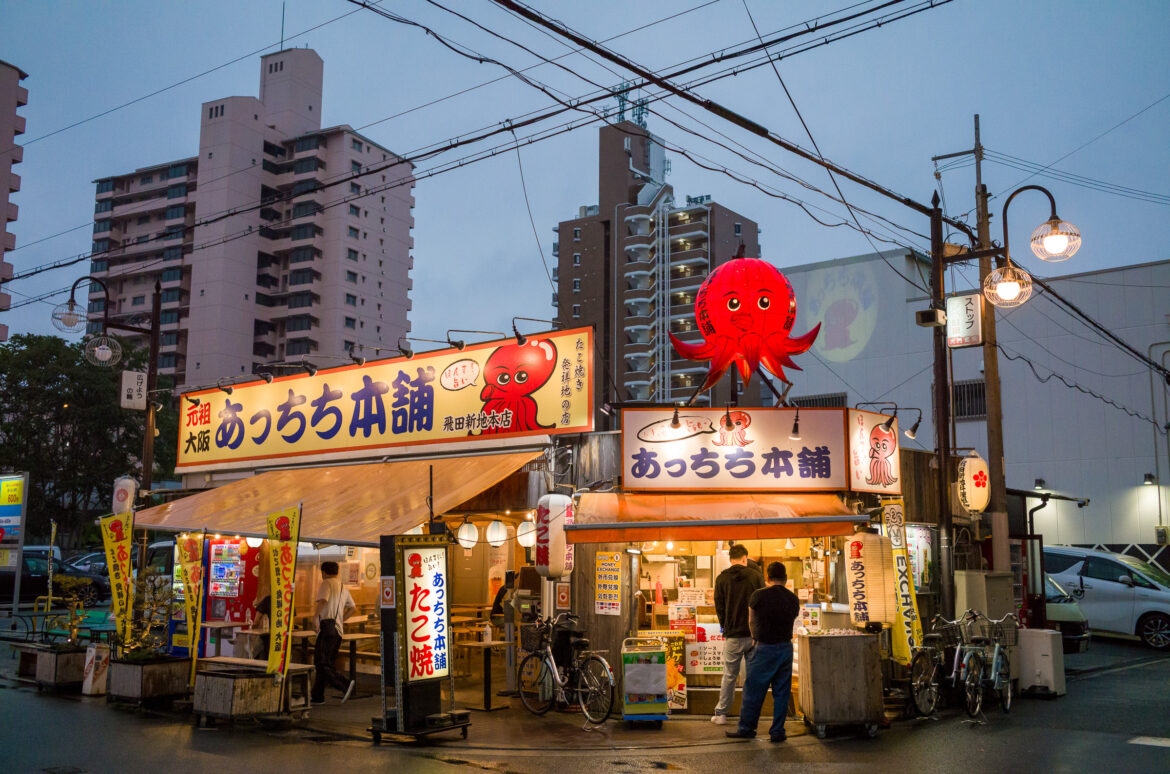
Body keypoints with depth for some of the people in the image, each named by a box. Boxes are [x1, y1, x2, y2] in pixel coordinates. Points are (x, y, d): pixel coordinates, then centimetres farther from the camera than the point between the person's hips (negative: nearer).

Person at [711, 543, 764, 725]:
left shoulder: (722, 578, 0)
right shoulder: (756, 576, -1)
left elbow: (719, 607, 3)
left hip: (733, 635, 0)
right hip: (755, 634, 0)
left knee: (729, 676, 7)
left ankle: (721, 714, 10)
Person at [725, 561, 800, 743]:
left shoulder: (759, 596, -8)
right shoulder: (793, 599, 2)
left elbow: (752, 621, 5)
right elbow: (792, 619, 9)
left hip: (764, 648, -4)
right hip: (786, 648, 4)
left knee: (753, 690, 7)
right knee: (781, 692, 10)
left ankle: (746, 728, 15)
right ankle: (777, 732, 13)